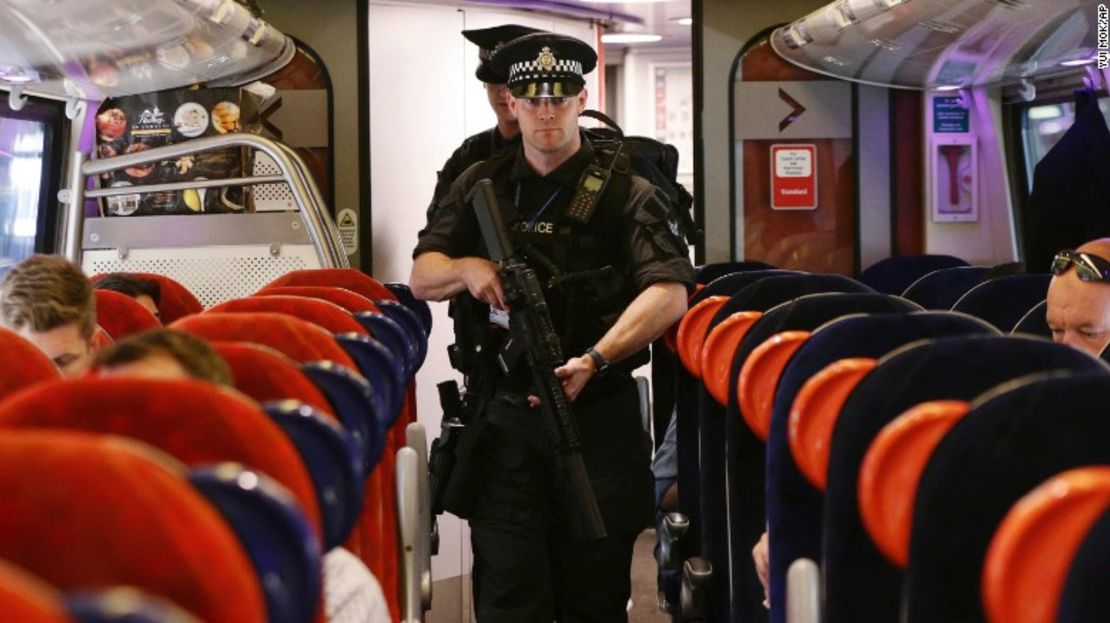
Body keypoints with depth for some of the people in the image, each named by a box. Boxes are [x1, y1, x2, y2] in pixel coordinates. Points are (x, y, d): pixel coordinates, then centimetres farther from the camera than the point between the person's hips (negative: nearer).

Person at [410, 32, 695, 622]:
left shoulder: (625, 192, 1)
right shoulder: (478, 187, 12)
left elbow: (669, 293, -11)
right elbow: (422, 279, 14)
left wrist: (595, 360, -26)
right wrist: (466, 269, -10)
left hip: (598, 417, -2)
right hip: (502, 419, 2)